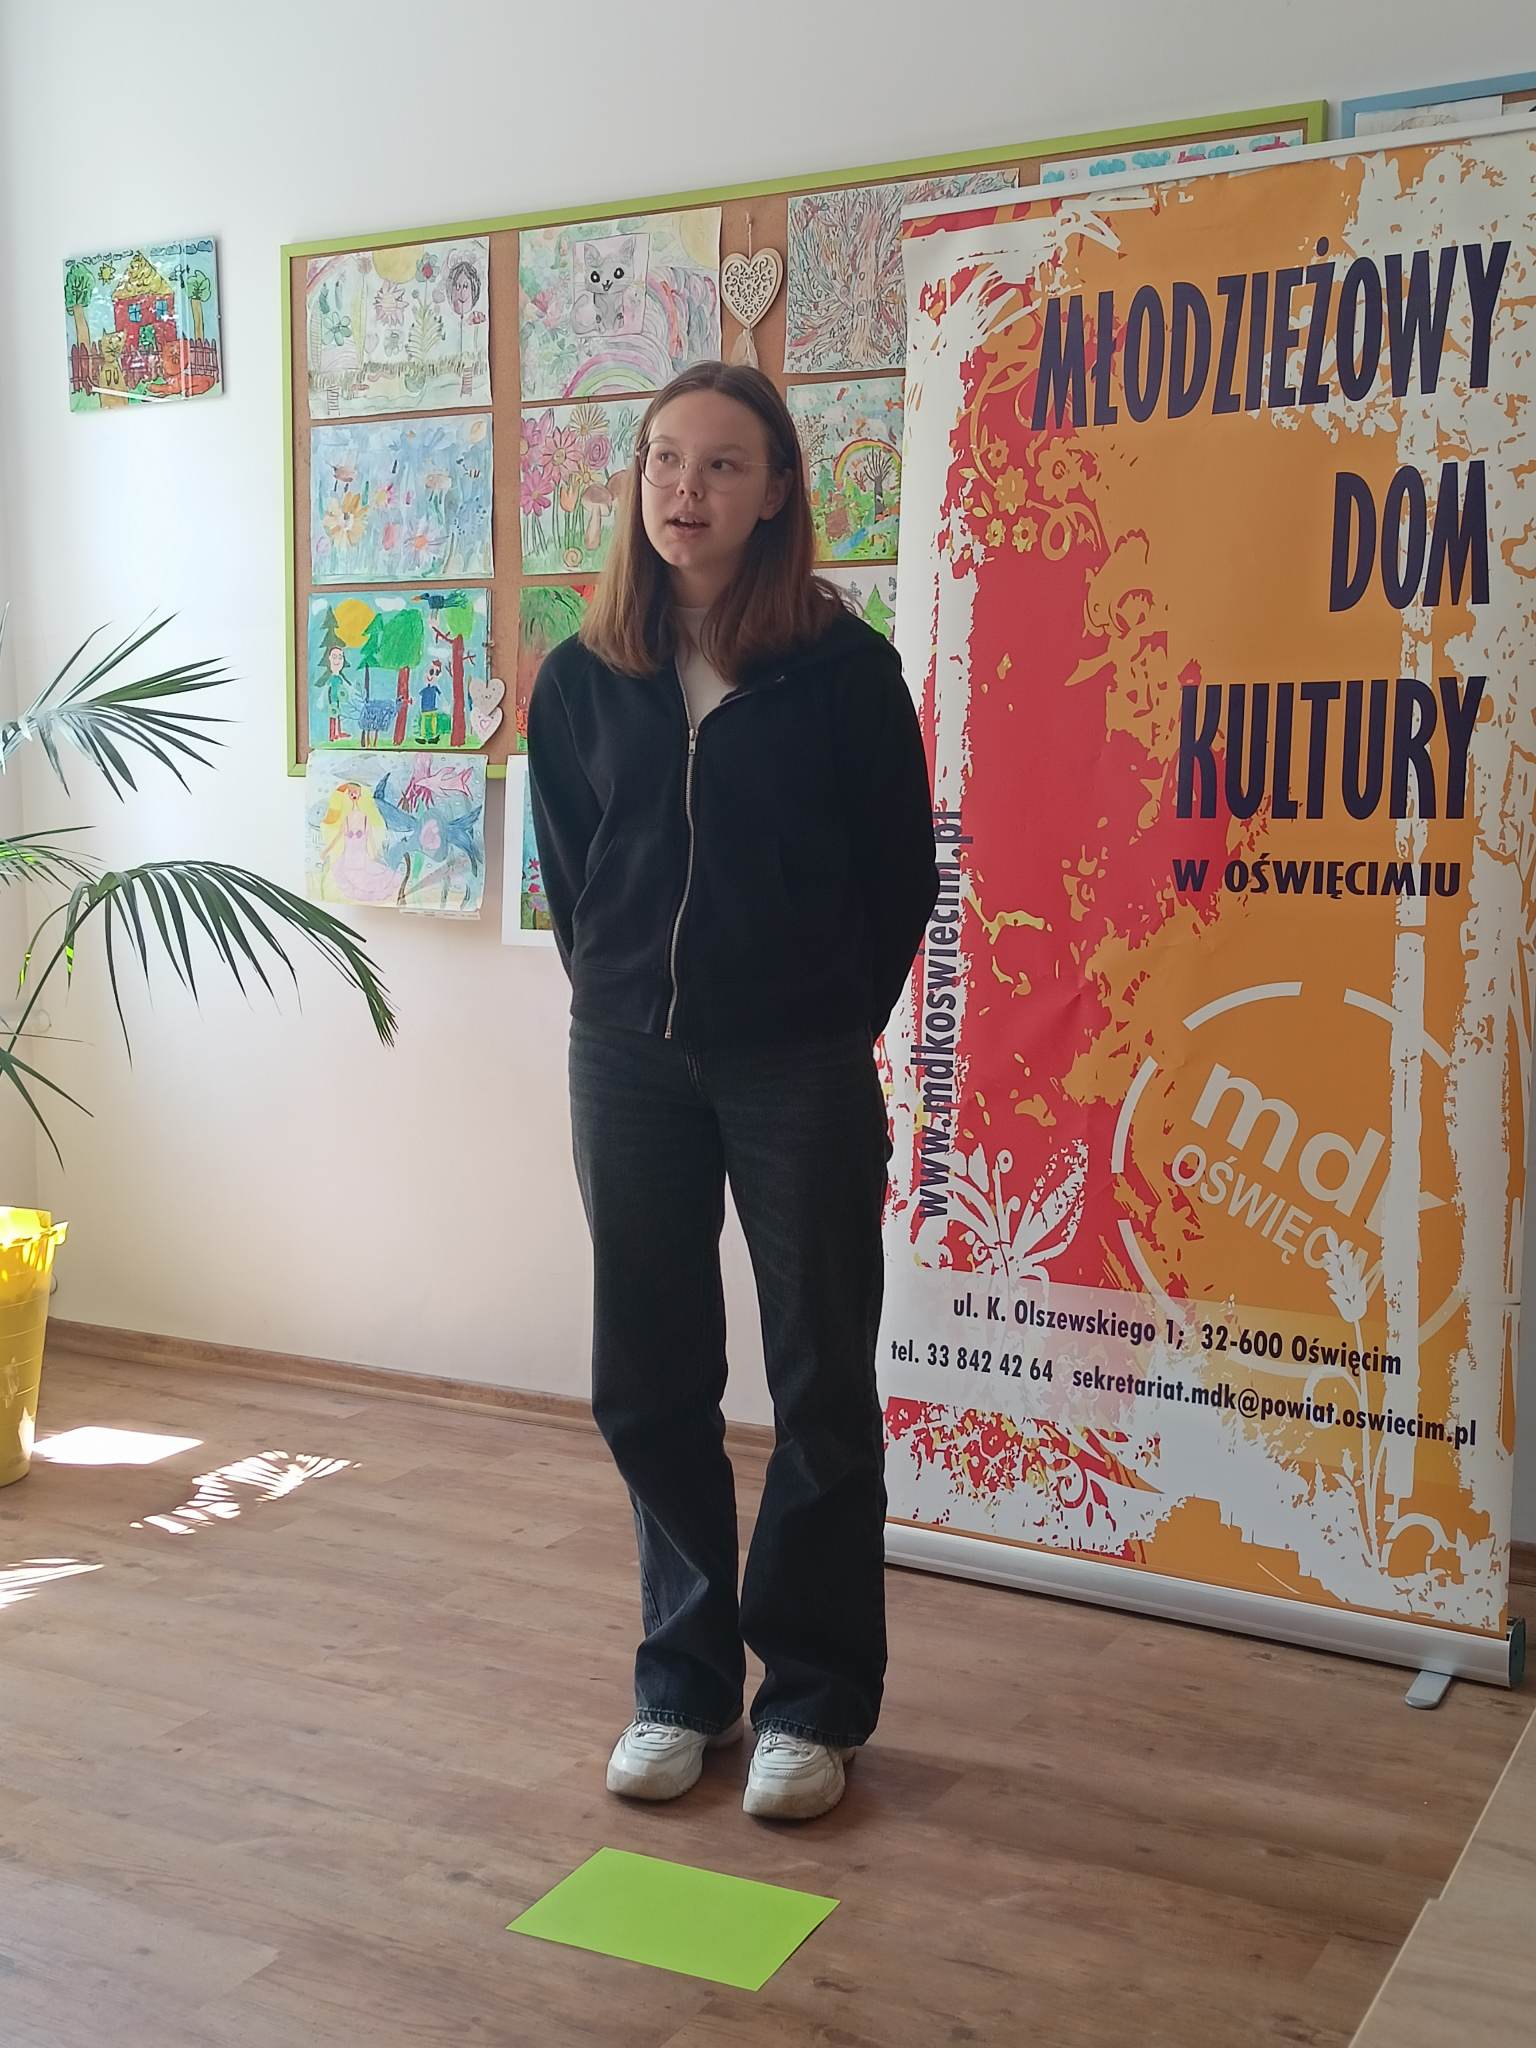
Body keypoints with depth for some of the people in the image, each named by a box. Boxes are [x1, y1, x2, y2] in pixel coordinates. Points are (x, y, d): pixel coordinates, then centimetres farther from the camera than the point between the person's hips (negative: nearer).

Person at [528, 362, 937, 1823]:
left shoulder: (844, 665, -6)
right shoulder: (582, 679, 2)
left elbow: (903, 872, 0)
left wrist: (835, 1027, 3)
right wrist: (621, 1001, 8)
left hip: (801, 1070, -3)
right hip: (629, 1061, 3)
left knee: (822, 1384, 5)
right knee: (648, 1381, 10)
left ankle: (812, 1701, 21)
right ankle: (682, 1681, 27)